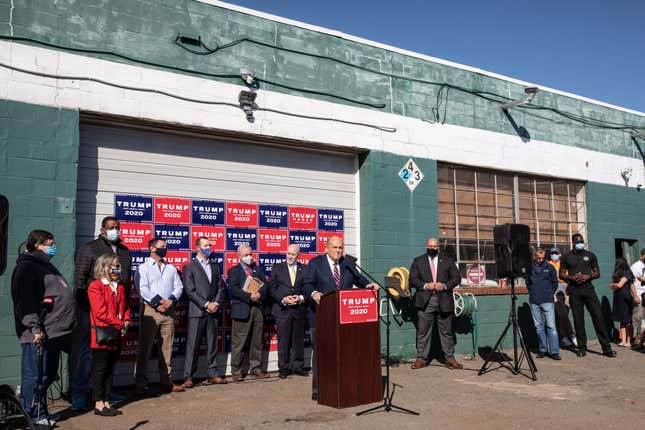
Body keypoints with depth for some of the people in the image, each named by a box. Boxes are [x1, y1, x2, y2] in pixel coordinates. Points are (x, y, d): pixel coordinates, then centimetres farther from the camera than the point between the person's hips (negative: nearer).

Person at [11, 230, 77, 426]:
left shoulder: (46, 266, 22)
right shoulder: (27, 268, -9)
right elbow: (25, 301, -18)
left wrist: (67, 325, 25)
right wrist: (34, 328, -25)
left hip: (55, 332, 10)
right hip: (39, 335, -10)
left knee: (48, 375, 15)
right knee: (36, 376, -3)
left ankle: (39, 414, 26)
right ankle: (34, 417, 7)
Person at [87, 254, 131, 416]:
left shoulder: (120, 287, 16)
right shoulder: (95, 286, -10)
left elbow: (125, 307, 19)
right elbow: (101, 312, -17)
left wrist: (126, 321, 0)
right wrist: (119, 324, -14)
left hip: (116, 335, 7)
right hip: (102, 335, -7)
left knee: (110, 369, 12)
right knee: (100, 369, 2)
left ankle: (106, 402, 20)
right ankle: (99, 404, 10)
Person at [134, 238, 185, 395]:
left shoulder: (171, 268, 18)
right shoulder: (143, 268, 3)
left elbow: (179, 287, 10)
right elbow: (143, 289, -9)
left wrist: (171, 300, -7)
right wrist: (158, 302, -15)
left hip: (168, 311, 4)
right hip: (150, 311, -4)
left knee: (166, 347, 7)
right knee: (145, 348, -1)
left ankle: (166, 381, 14)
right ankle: (140, 384, 5)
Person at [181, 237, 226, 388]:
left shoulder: (215, 267, 18)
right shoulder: (189, 267, 1)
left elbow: (220, 288, 14)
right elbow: (190, 291, -7)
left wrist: (216, 303, -4)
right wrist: (206, 305, -13)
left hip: (213, 312, 5)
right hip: (197, 312, -5)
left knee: (212, 344, 8)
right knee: (192, 345, -4)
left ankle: (212, 374, 15)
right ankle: (188, 377, 1)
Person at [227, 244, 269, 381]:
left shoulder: (258, 269, 20)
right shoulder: (233, 271, 6)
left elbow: (265, 286, 10)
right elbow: (233, 289, -8)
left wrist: (259, 295, -11)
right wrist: (249, 297, -18)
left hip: (258, 308, 4)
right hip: (242, 310, -4)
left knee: (257, 342, 8)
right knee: (239, 343, -3)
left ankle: (256, 368, 17)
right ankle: (236, 371, 4)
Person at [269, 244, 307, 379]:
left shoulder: (304, 269, 7)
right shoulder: (277, 268, 5)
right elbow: (272, 289, 1)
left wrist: (300, 298, -11)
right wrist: (283, 299, -12)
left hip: (299, 309, 1)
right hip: (282, 310, -1)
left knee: (299, 340, 8)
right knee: (283, 340, 0)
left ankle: (298, 367, 19)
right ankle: (283, 368, 10)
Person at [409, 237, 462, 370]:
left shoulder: (448, 261, 11)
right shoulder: (418, 261, 9)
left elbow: (457, 278, 6)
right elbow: (412, 279, 2)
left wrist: (445, 285, -10)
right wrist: (425, 285, -13)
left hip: (444, 301, 1)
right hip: (425, 302, -1)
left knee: (446, 331, 7)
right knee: (423, 332, 1)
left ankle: (449, 358, 16)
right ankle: (421, 359, 7)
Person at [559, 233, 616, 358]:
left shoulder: (590, 255, 10)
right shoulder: (567, 257, 7)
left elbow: (597, 273, 11)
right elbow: (561, 274, 8)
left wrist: (588, 276, -10)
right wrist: (572, 277, -11)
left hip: (588, 288, 1)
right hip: (574, 291, 0)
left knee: (598, 317, -7)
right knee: (578, 319, 3)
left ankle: (606, 348, -3)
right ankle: (582, 348, 11)